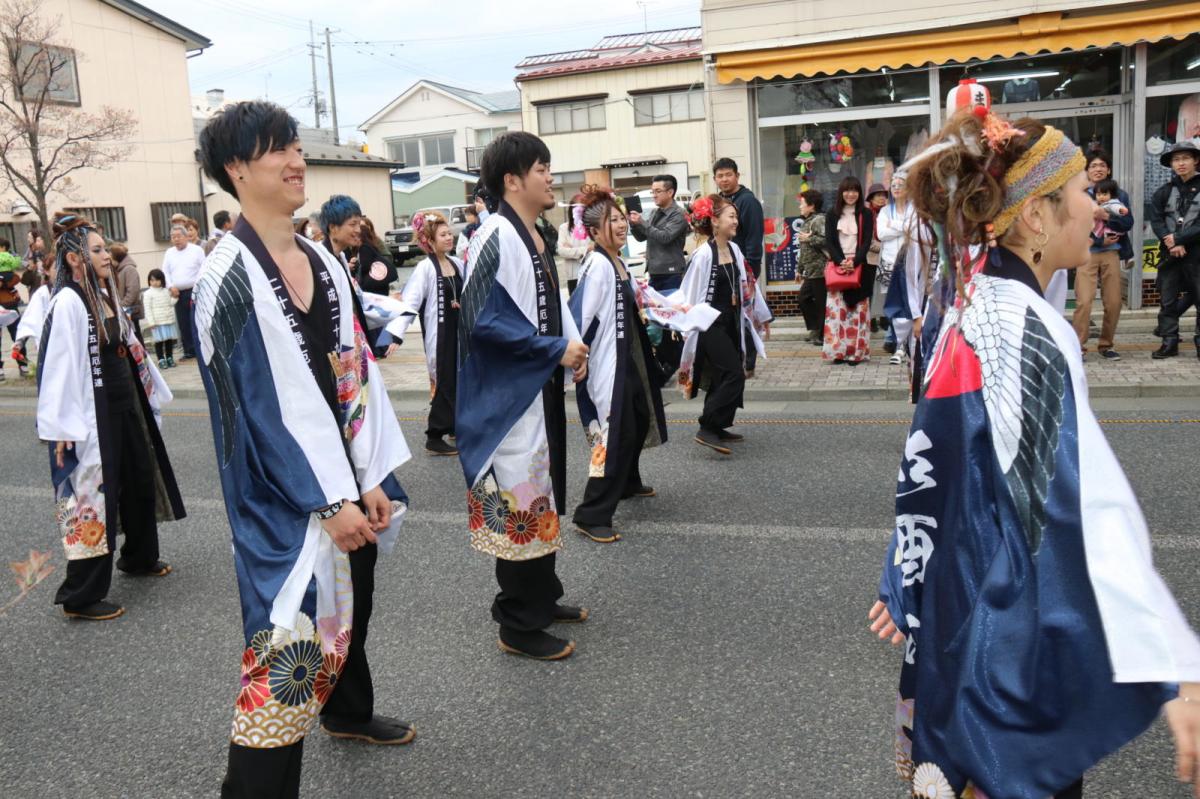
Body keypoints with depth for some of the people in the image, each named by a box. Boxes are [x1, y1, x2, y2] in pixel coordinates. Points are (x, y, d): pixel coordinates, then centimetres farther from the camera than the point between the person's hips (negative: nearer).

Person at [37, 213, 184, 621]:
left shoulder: (104, 295, 9)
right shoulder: (67, 302, -17)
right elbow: (58, 366, -21)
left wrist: (153, 389, 23)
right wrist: (62, 428, -24)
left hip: (127, 405, 9)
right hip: (93, 415, -9)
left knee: (141, 481, 20)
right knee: (94, 495, -4)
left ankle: (140, 557, 40)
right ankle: (81, 596, 6)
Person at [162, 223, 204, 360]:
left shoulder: (197, 250, 0)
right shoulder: (169, 253, 15)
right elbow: (165, 272, 14)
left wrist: (197, 287, -14)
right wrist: (171, 286, -1)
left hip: (194, 291, -5)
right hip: (178, 293, 5)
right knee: (183, 324, 6)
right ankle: (189, 351, 12)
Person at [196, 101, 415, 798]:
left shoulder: (324, 262, 7)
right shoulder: (229, 276, -14)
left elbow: (357, 371, 6)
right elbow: (260, 403, -18)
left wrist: (371, 479, 0)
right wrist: (331, 500, -18)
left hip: (349, 478, 8)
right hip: (284, 493, -7)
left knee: (352, 604, 24)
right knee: (290, 635, -4)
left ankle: (350, 711, 49)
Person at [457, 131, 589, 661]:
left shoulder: (533, 236, 11)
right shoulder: (496, 239, -18)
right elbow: (485, 321, -24)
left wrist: (573, 347, 4)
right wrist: (557, 350, -18)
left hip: (540, 389, 10)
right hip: (509, 395, -10)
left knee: (542, 495, 19)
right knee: (520, 502, -1)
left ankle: (542, 598, 34)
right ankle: (519, 626, 13)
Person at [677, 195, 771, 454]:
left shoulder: (733, 249, 7)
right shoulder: (703, 253, -16)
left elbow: (746, 284, 17)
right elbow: (691, 292, -16)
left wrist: (760, 314, 23)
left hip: (731, 321, 8)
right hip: (712, 323, -8)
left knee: (724, 375, 13)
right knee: (734, 376, -12)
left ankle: (716, 427, 24)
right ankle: (707, 430, -6)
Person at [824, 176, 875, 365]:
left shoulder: (866, 214, 5)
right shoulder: (833, 214, 9)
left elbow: (867, 241, -2)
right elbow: (829, 241, 2)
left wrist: (854, 262, -18)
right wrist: (840, 261, -14)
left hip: (859, 266, -1)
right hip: (837, 265, 1)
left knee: (858, 309, -2)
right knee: (836, 308, -4)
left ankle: (856, 351, -1)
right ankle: (838, 350, -1)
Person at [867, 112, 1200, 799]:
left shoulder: (972, 313, 4)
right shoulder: (1025, 329, -23)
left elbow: (933, 467, 11)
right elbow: (1086, 508, -29)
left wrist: (909, 582, 19)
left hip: (967, 606, 8)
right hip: (1020, 639, -8)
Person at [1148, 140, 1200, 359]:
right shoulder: (1164, 192, 8)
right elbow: (1156, 221, -1)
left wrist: (1179, 239, -13)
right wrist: (1172, 244, -13)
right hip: (1169, 254, 3)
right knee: (1167, 301, 6)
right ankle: (1169, 342, 14)